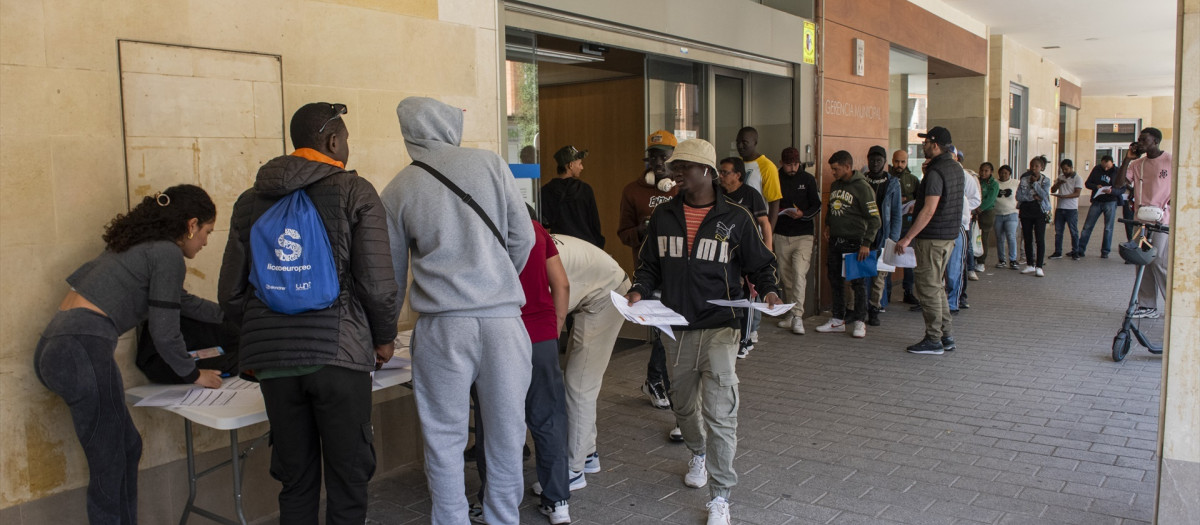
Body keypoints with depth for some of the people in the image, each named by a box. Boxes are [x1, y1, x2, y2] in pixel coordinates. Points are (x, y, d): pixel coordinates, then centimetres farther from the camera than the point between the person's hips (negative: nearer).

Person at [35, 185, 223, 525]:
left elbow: (181, 301, 35)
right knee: (110, 469, 0)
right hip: (82, 352, -10)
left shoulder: (140, 245, 21)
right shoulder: (168, 254, -7)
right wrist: (194, 375, 9)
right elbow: (164, 333, -6)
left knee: (128, 447, 19)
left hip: (53, 350, 10)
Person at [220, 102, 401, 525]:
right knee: (347, 477, 6)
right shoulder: (354, 192, -3)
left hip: (272, 358, 5)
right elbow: (377, 281, -9)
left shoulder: (252, 200, 11)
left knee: (295, 479, 14)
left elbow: (231, 292, 11)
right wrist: (384, 337, 6)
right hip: (338, 352, -4)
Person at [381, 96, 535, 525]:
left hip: (442, 325, 0)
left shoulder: (397, 190, 5)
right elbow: (523, 237, 4)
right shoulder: (490, 164, 3)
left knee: (444, 437, 10)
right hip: (502, 317, 0)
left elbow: (392, 271, 12)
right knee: (506, 430, 12)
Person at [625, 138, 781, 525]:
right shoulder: (664, 217, 6)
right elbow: (650, 265, 14)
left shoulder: (735, 219, -4)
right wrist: (639, 290, -5)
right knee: (683, 405, 20)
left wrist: (769, 290, -15)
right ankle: (699, 454, 51)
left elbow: (759, 265, 5)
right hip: (676, 329, 5)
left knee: (719, 414, -9)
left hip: (719, 329, -4)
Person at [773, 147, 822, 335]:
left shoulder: (807, 179, 1)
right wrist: (769, 231, 3)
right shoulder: (775, 179, 5)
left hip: (803, 235, -2)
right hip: (781, 235, 3)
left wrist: (802, 214, -18)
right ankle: (792, 311, 21)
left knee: (799, 274, -13)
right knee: (786, 277, 8)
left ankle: (797, 317, -11)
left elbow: (817, 206, 1)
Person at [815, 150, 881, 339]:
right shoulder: (835, 186, 11)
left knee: (858, 283, -1)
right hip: (835, 241, 7)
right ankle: (838, 320, 18)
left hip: (854, 242, -7)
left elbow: (874, 219, -12)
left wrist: (866, 243, -17)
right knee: (836, 281, 9)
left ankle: (859, 321, 8)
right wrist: (828, 226, 11)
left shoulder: (862, 187, -10)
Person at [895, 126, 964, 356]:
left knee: (928, 287, -2)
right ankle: (946, 336, 20)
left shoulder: (936, 172, -18)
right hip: (950, 234, 10)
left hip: (933, 237, -10)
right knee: (937, 285, 17)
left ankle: (934, 340, 2)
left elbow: (929, 210, -24)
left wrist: (907, 237, -22)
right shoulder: (956, 168, 11)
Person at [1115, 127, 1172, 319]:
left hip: (1162, 220, -5)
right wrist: (1127, 159, -2)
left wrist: (1167, 206, -11)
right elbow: (1119, 183, 2)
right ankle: (1148, 305, 12)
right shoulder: (1137, 164, 11)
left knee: (1159, 263, -9)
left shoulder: (1171, 161, -2)